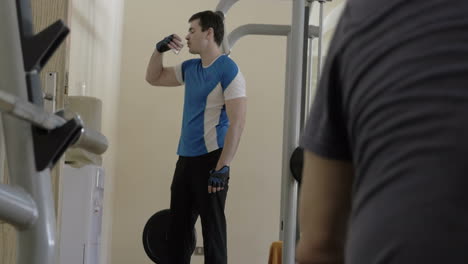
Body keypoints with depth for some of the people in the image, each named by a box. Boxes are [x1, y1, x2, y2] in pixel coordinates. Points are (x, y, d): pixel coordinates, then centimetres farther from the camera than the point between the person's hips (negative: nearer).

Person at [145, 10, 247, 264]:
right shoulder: (190, 69, 12)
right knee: (178, 228, 11)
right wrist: (159, 50, 8)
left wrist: (223, 167, -24)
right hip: (186, 158, 8)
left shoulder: (228, 70, -12)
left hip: (210, 160, -8)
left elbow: (237, 123, -18)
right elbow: (154, 78, 26)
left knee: (212, 229, -4)